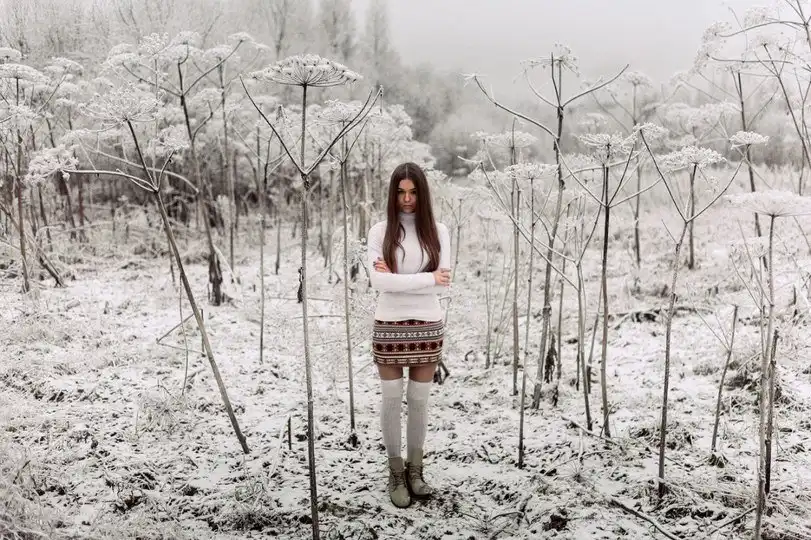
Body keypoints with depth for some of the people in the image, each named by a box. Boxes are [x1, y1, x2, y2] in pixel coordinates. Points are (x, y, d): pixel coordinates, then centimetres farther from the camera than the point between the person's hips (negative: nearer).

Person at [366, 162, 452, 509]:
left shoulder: (437, 232, 1)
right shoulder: (379, 231, -3)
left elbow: (443, 285, -7)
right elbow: (378, 281, -15)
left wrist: (397, 279, -14)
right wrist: (427, 278, -16)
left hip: (427, 327, 1)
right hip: (389, 327, -1)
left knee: (420, 401, 10)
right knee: (392, 400, 7)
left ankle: (415, 470, 27)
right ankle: (396, 475, 22)